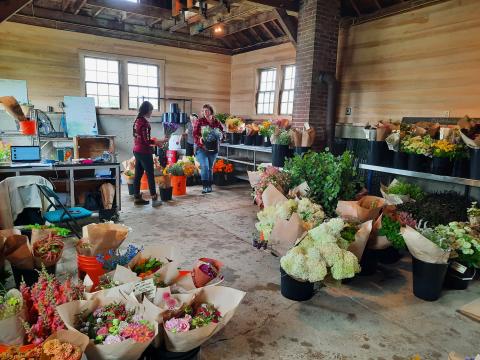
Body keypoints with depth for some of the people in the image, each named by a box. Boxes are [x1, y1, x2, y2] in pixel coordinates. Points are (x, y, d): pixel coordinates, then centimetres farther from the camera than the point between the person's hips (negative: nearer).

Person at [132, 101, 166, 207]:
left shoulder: (137, 120, 11)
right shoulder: (144, 122, -16)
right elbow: (146, 140, -19)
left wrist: (155, 142, 14)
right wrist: (159, 141, -9)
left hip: (137, 150, 9)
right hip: (144, 152, -9)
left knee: (138, 174, 12)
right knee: (150, 175, -1)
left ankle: (137, 197, 19)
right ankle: (154, 199, 4)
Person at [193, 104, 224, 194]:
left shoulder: (217, 122, 6)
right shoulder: (199, 121, 0)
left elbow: (222, 132, 13)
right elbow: (195, 133, -3)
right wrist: (200, 138, -22)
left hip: (213, 148, 3)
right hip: (202, 148, -3)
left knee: (210, 167, 11)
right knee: (204, 167, -14)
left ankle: (209, 186, 22)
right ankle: (205, 186, -10)